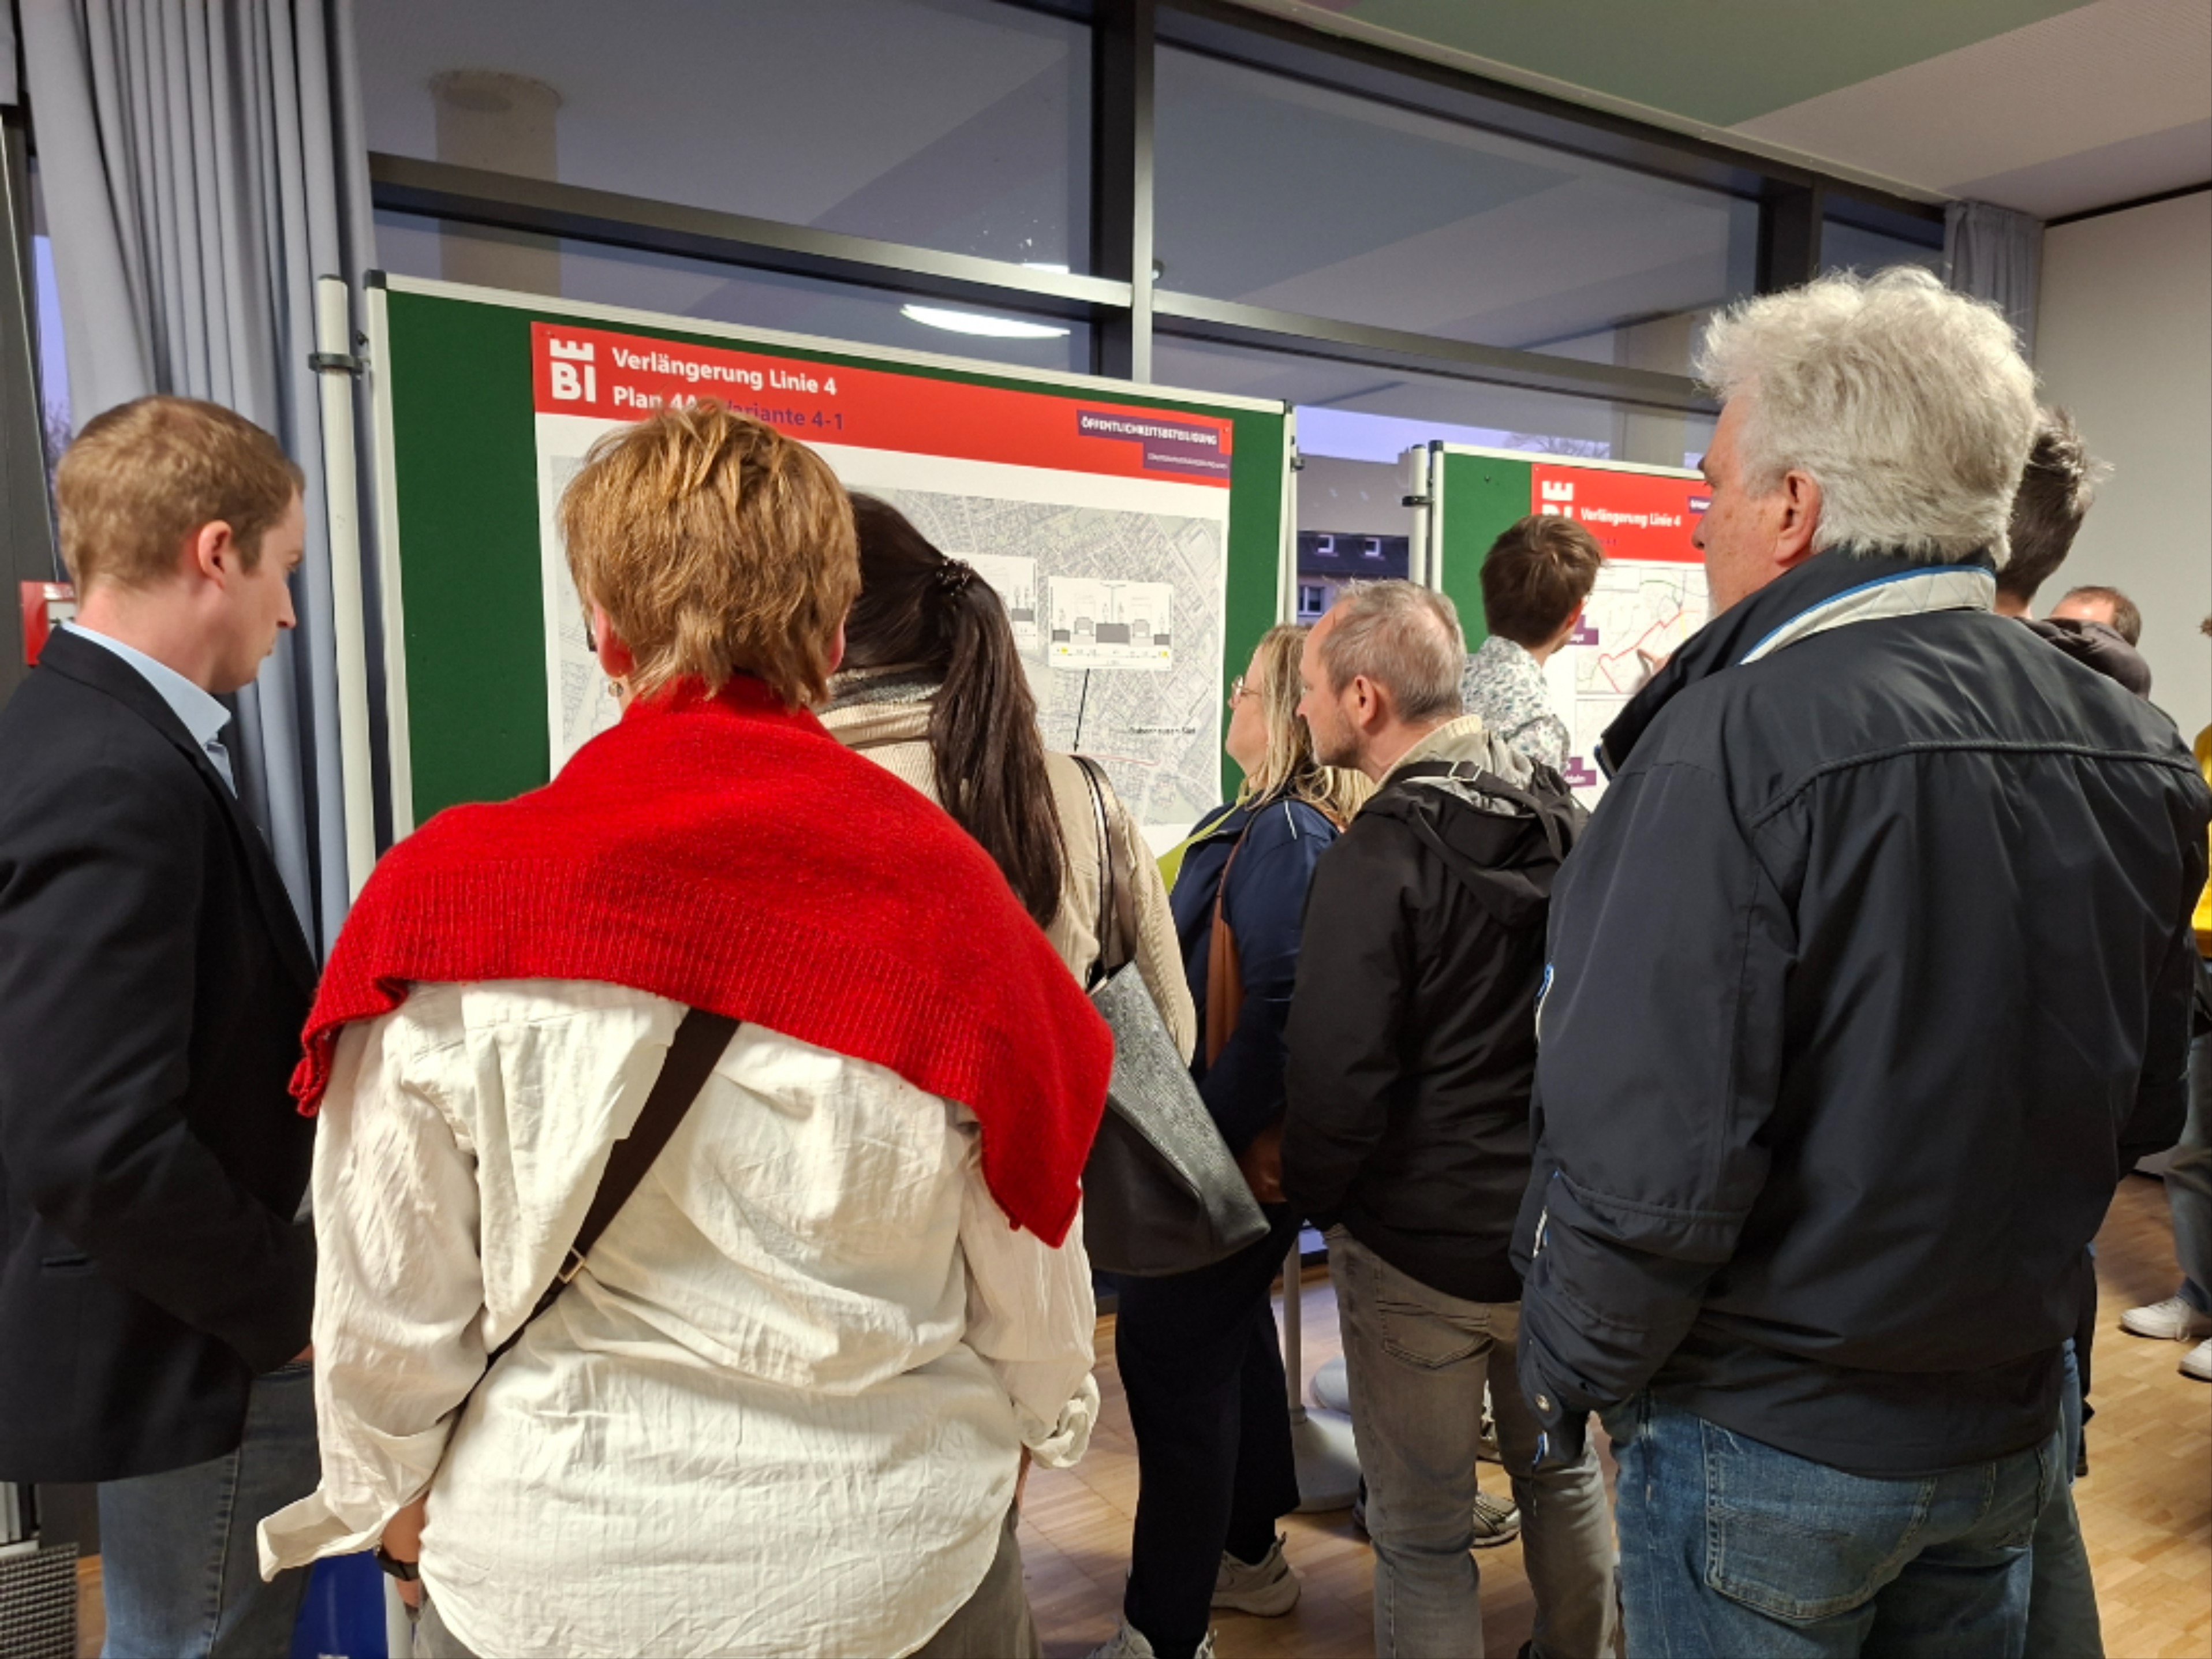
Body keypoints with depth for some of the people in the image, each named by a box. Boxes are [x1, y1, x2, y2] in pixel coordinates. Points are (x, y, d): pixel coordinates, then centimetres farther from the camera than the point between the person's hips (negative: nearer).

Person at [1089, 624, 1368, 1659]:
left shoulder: (1284, 835, -21)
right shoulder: (1285, 822, 9)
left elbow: (1279, 1008, -27)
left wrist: (1221, 1133, -19)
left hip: (1231, 1152, -10)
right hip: (1250, 1142, 10)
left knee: (1168, 1352, -2)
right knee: (1231, 1331, 22)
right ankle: (1249, 1554, 41)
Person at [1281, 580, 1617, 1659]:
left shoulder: (1377, 856, -21)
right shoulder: (1563, 818, 1)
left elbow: (1337, 1074, -21)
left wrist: (1312, 1199, -3)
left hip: (1419, 1245, -7)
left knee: (1422, 1531, 8)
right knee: (1560, 1471, 26)